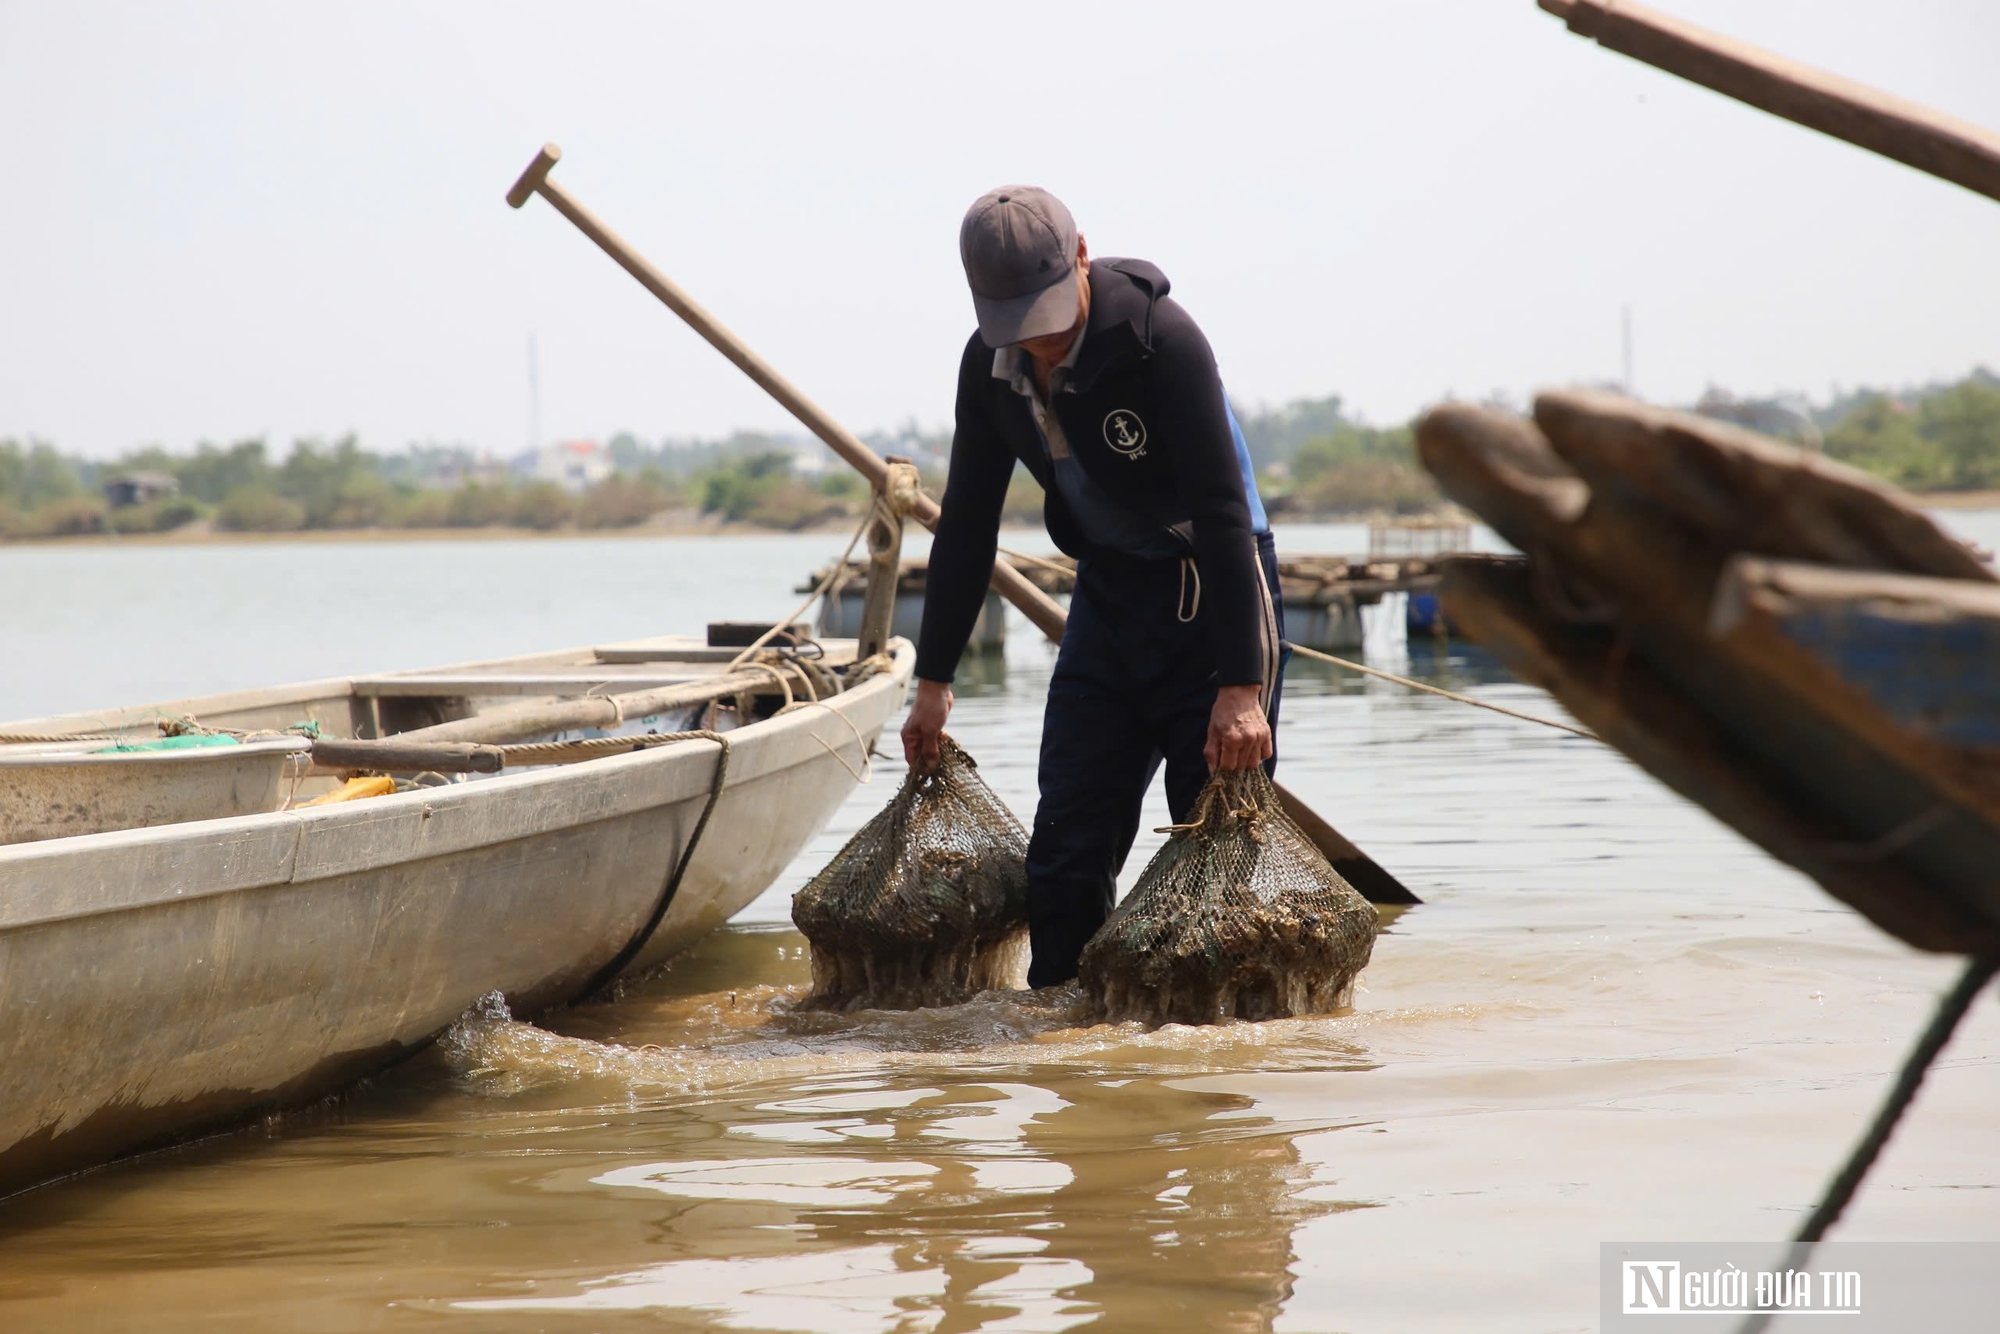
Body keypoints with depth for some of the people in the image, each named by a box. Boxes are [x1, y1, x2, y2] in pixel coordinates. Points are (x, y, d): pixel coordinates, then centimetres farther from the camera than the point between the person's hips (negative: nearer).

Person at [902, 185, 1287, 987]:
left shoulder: (1160, 339, -24)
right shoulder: (991, 364, -4)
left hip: (1211, 589, -6)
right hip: (1107, 592, 6)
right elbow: (967, 524, 7)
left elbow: (1223, 510, -27)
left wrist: (1240, 686, -31)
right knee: (1065, 845, 2)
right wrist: (933, 680, 7)